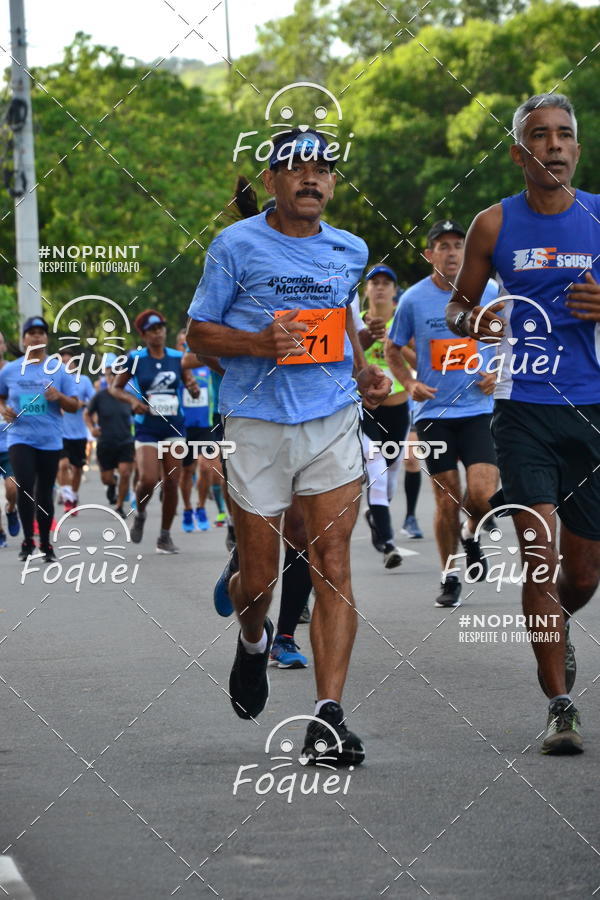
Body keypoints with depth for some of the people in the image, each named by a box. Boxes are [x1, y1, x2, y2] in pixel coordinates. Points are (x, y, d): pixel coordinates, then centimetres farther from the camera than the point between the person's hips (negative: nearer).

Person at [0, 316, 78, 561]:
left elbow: (74, 405, 4)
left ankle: (45, 544, 18)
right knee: (25, 486, -18)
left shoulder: (59, 370, 3)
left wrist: (59, 397, -16)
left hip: (50, 440, 1)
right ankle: (27, 539, -5)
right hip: (20, 438, -1)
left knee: (44, 493, 6)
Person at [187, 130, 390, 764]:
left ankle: (328, 716, -11)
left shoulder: (349, 251, 11)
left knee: (332, 565, -10)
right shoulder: (236, 246, -1)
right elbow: (198, 331, 2)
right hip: (256, 423, -2)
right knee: (259, 579, 4)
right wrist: (261, 342, -16)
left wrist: (362, 370, 11)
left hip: (334, 422, 2)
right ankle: (253, 641, 42)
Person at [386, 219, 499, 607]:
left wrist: (500, 373, -2)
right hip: (434, 413, 0)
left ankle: (472, 533, 20)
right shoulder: (414, 299, -2)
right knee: (447, 500, 2)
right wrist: (410, 383, -3)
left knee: (482, 494, -14)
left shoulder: (491, 292, -1)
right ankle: (450, 576, 19)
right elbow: (393, 349, 12)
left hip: (479, 410, 0)